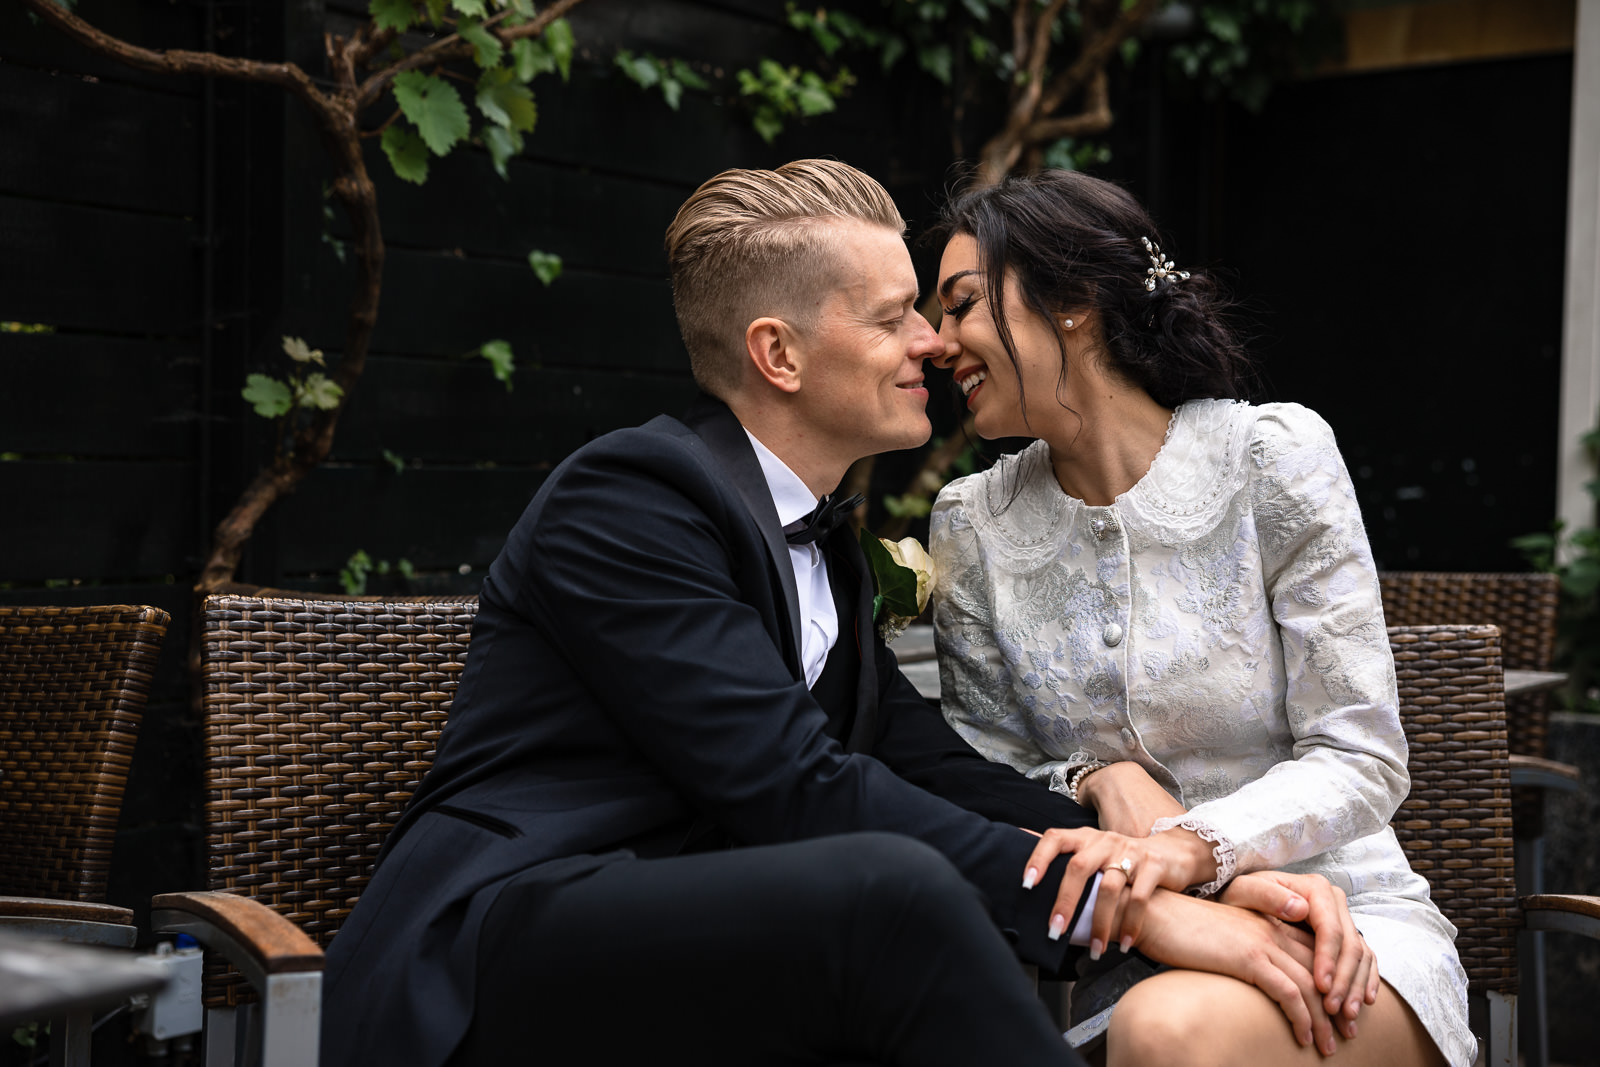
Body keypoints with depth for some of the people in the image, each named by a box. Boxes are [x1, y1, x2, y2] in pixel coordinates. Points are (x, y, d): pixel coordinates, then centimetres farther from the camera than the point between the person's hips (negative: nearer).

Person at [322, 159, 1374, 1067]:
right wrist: (1123, 905, -21)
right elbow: (794, 785, -21)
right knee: (900, 887, -31)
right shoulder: (627, 494, -12)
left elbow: (936, 767, 8)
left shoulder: (827, 556, 18)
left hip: (683, 953, 8)